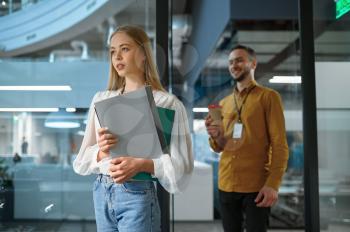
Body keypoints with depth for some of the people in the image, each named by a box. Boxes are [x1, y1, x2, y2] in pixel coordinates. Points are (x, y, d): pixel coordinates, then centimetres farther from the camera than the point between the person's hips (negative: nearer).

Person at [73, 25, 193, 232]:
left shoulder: (167, 103, -7)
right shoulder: (101, 99, 7)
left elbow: (182, 163, -10)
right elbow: (82, 159, 8)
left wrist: (141, 164, -25)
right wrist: (101, 152, -13)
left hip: (137, 195, -4)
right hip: (102, 193, 5)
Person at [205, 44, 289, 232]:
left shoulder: (268, 97, -1)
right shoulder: (223, 103, 14)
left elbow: (279, 144, -8)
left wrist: (273, 184, -18)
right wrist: (215, 136, -6)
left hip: (256, 186, -5)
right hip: (226, 185, 5)